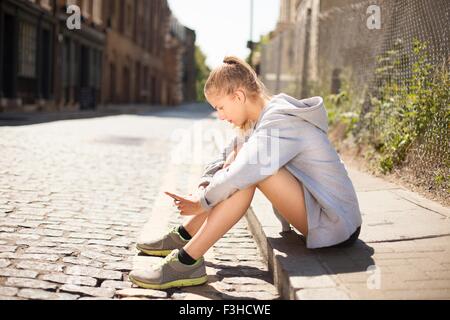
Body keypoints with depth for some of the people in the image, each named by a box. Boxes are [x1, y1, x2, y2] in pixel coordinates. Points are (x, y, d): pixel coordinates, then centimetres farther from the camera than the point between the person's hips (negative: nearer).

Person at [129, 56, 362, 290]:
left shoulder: (280, 122, -21)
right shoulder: (265, 118, 8)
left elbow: (242, 174, -31)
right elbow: (226, 157, 15)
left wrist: (201, 203, -17)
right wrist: (203, 188, -2)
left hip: (337, 226, -9)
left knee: (247, 168, -25)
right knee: (237, 156, 5)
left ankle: (187, 262, -21)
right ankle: (184, 237, 8)